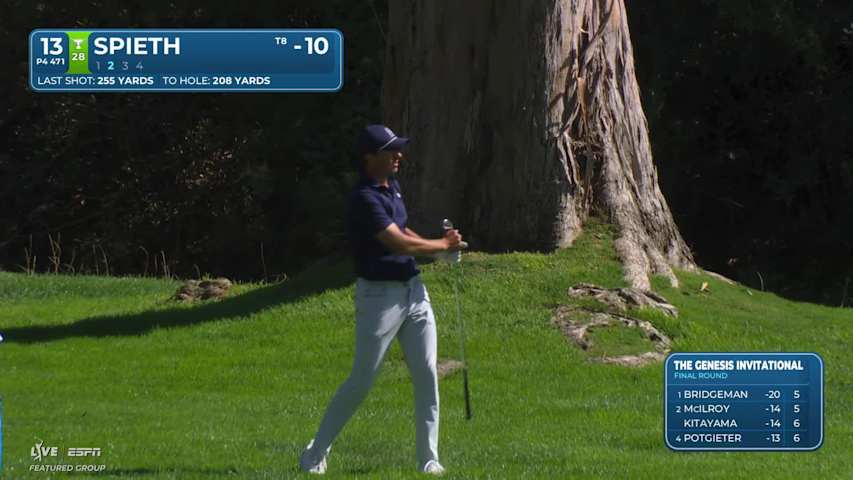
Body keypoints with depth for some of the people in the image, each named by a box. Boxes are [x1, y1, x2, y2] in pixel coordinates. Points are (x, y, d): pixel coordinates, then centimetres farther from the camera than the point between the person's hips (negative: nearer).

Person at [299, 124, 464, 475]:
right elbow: (399, 243, -24)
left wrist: (438, 244, 7)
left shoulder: (392, 187, 9)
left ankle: (428, 458, 8)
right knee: (361, 381, -3)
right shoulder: (365, 199, -20)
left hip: (413, 289, 8)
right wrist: (443, 245, -10)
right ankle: (316, 454, 9)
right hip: (379, 296, -8)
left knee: (426, 374, 3)